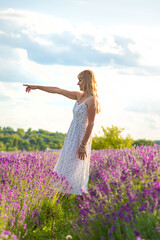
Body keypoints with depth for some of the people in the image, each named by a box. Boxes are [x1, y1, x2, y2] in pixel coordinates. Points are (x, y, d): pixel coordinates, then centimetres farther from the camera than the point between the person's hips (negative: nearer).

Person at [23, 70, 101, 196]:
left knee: (73, 169, -9)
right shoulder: (80, 96, 9)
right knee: (67, 166, 11)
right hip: (72, 135, 9)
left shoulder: (92, 100, -16)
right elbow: (58, 90, 14)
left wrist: (83, 145, -20)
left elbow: (91, 124, -19)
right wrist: (36, 87, 18)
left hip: (81, 137, -9)